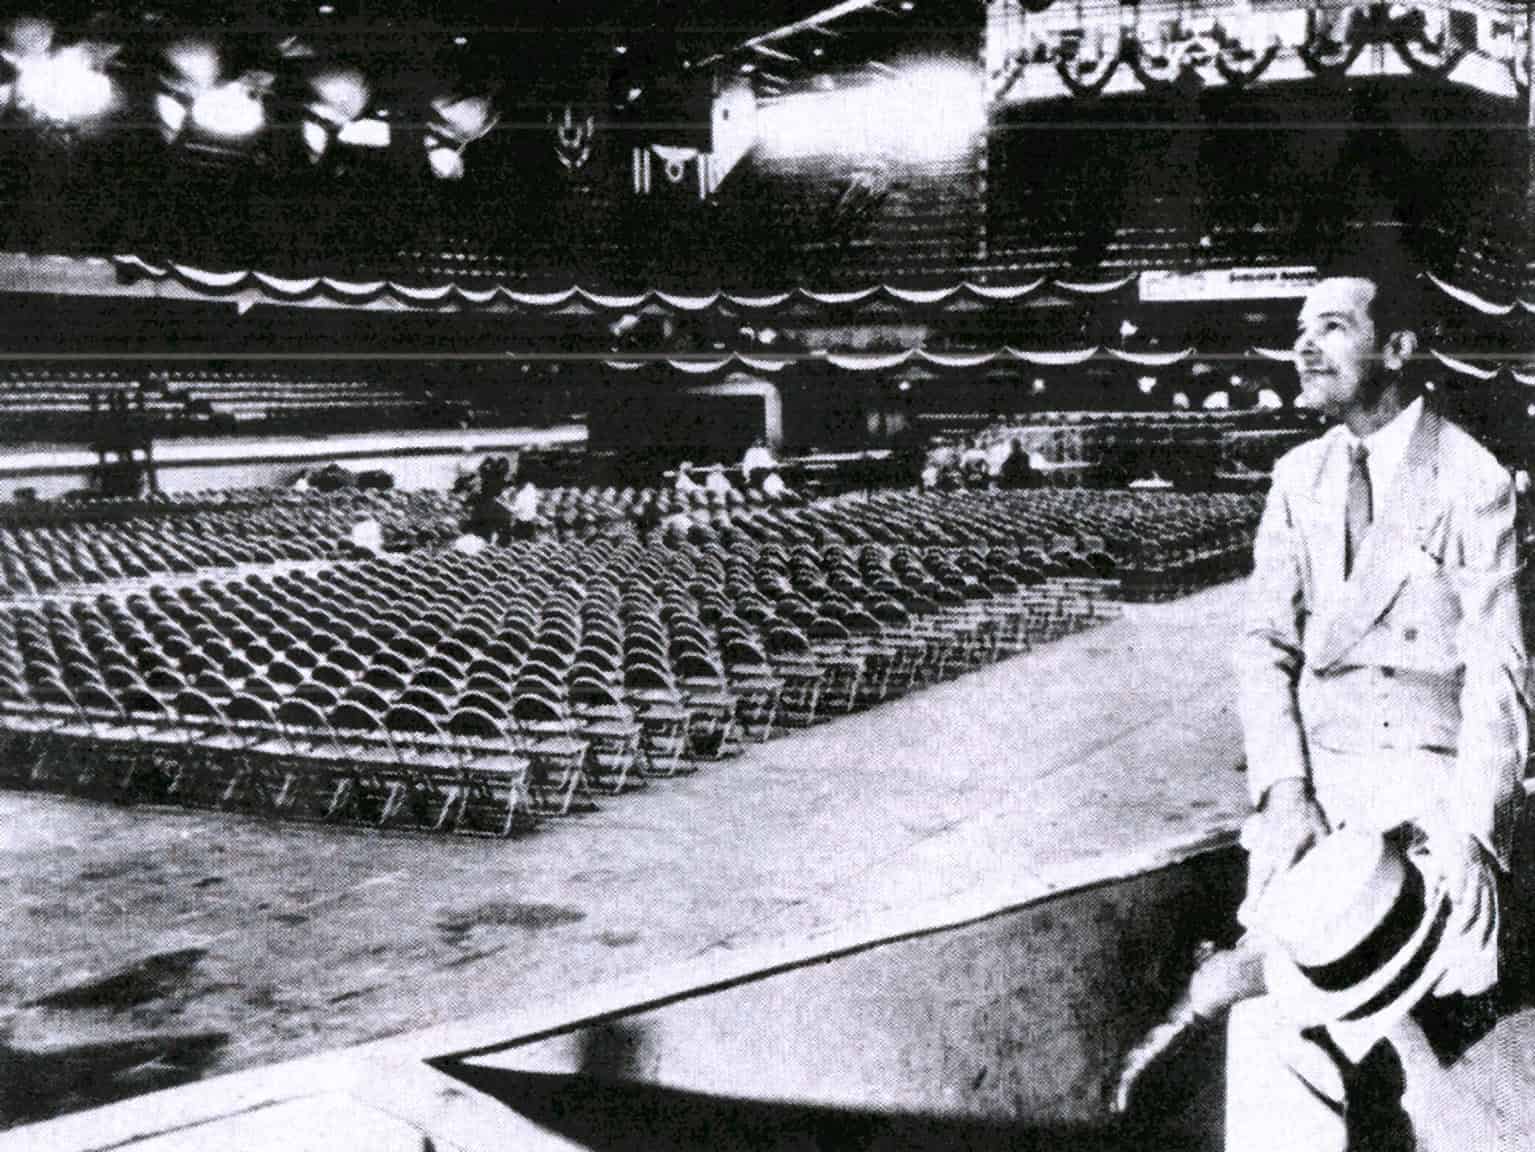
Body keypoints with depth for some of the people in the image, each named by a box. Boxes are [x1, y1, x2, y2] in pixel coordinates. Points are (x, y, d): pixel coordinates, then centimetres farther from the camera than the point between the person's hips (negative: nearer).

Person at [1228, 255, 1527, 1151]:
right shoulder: (1300, 476, 10)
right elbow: (1267, 642, 4)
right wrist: (1284, 794, -11)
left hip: (1440, 776, -2)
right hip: (1320, 767, 2)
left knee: (1452, 975, -26)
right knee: (1274, 981, -21)